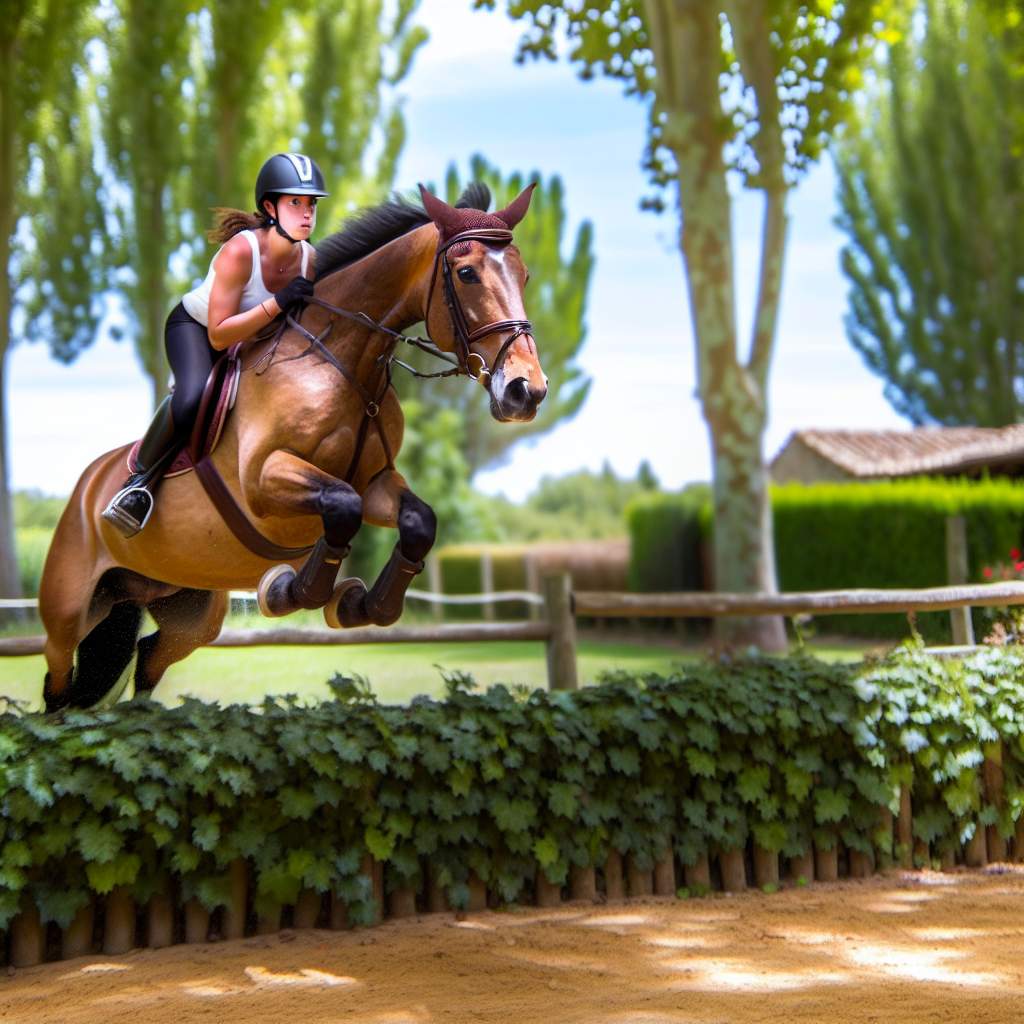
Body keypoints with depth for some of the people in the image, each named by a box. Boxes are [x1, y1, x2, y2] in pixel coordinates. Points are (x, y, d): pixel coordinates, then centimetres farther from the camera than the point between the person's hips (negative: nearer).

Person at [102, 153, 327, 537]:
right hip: (194, 328, -6)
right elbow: (218, 336, -36)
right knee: (192, 398, -36)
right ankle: (141, 478, -14)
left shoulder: (309, 258, -16)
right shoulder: (239, 251, -34)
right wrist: (278, 302, -43)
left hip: (253, 338, 7)